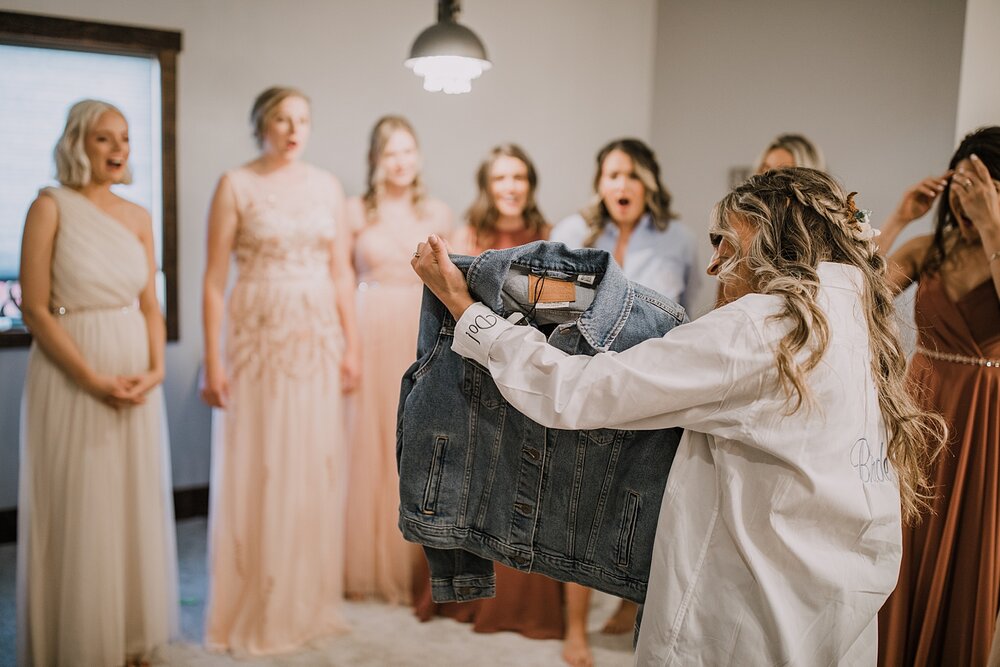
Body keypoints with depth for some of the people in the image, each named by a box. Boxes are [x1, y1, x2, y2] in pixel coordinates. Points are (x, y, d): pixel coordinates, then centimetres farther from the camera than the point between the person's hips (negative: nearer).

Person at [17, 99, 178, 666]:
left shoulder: (139, 216, 9)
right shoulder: (51, 206, -6)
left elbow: (151, 305, 9)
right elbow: (35, 308, -11)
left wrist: (155, 369, -7)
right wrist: (93, 379, -17)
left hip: (136, 379, 5)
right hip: (71, 376, -5)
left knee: (136, 504, 10)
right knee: (79, 511, 3)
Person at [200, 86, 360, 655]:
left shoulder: (327, 186, 9)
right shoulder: (236, 185, -2)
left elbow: (342, 272, 9)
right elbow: (215, 279, -5)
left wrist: (352, 346, 4)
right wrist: (213, 361, -10)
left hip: (317, 341, 4)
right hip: (259, 339, -3)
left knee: (316, 469, 7)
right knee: (257, 472, 2)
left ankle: (310, 602, 22)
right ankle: (255, 613, 16)